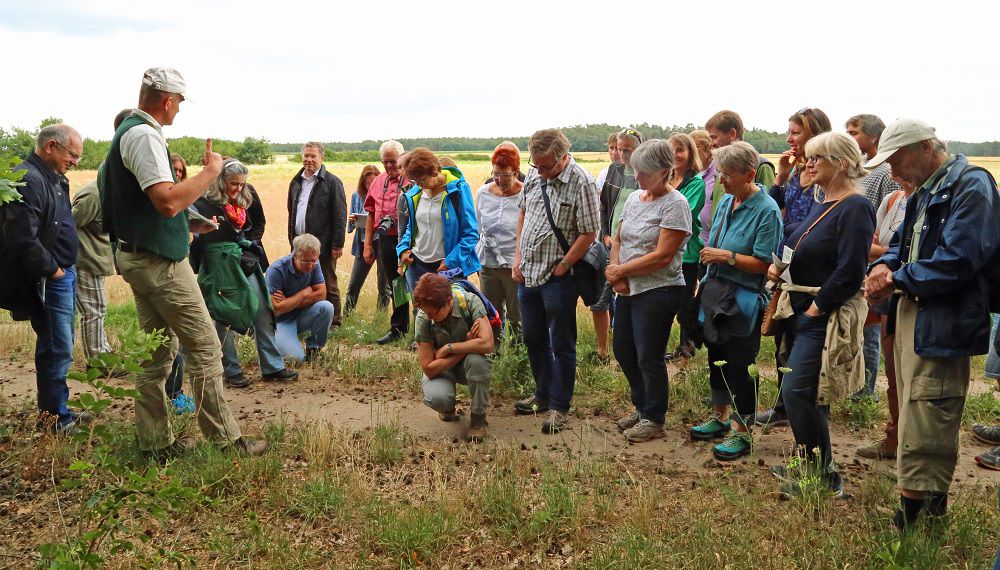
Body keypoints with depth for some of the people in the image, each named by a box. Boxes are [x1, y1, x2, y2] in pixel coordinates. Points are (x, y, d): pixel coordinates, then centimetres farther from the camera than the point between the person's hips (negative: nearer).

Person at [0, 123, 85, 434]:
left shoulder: (53, 178, 13)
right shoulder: (29, 180, -19)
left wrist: (66, 267, 12)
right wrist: (52, 269, -14)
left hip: (63, 274, 10)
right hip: (48, 281, -10)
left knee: (59, 347, 17)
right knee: (56, 350, -1)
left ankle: (58, 410, 28)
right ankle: (54, 416, 12)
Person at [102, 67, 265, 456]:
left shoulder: (127, 132, 15)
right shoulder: (145, 135, -17)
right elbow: (168, 201, -27)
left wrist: (183, 230, 29)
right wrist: (211, 171, -17)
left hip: (137, 257, 10)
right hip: (161, 262, -10)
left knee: (158, 351, 14)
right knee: (205, 349, -3)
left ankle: (155, 441, 20)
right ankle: (225, 438, 3)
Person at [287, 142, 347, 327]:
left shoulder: (332, 182, -6)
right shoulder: (296, 182, 14)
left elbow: (340, 215, -9)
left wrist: (337, 244, -14)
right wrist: (292, 239, 15)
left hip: (322, 244, -6)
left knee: (328, 286, 3)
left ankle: (334, 323, 13)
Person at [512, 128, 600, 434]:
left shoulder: (581, 183, -16)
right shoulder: (534, 174, 4)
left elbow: (589, 233, -16)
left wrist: (561, 268, -14)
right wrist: (518, 257, 9)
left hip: (557, 277, -7)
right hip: (527, 272, 7)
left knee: (561, 344, 4)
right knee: (533, 339, 18)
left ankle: (559, 406, 16)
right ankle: (543, 395, 35)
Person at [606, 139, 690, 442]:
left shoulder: (675, 204, -14)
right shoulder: (634, 198, 10)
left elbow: (662, 256, -20)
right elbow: (618, 239, 13)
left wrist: (621, 270, -14)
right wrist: (614, 269, -7)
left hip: (658, 292, -8)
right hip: (628, 290, 8)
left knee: (648, 358, 1)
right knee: (623, 351, 16)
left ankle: (654, 420, 19)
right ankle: (642, 408, 35)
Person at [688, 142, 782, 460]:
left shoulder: (766, 210, -16)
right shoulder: (726, 201, 8)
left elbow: (764, 263, -19)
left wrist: (727, 257, -20)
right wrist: (710, 255, 5)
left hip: (743, 300, -8)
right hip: (716, 292, 8)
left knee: (740, 365, 0)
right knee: (716, 357, 18)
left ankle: (742, 432, 14)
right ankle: (720, 417, 35)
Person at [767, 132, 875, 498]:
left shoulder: (855, 208, -15)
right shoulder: (823, 205, 14)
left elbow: (850, 270, -21)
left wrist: (816, 306, -19)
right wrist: (779, 266, 4)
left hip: (826, 317, -9)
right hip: (803, 312, 9)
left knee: (796, 392, -10)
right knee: (808, 394, 16)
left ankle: (824, 476, 3)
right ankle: (807, 465, 28)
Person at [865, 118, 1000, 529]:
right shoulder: (924, 191, 16)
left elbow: (955, 262, -23)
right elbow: (902, 244, 20)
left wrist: (896, 280, -14)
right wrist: (884, 266, -2)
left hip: (941, 327, -10)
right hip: (911, 316, 10)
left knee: (922, 433, -6)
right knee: (914, 416, 17)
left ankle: (912, 515, 2)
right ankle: (932, 499, 30)